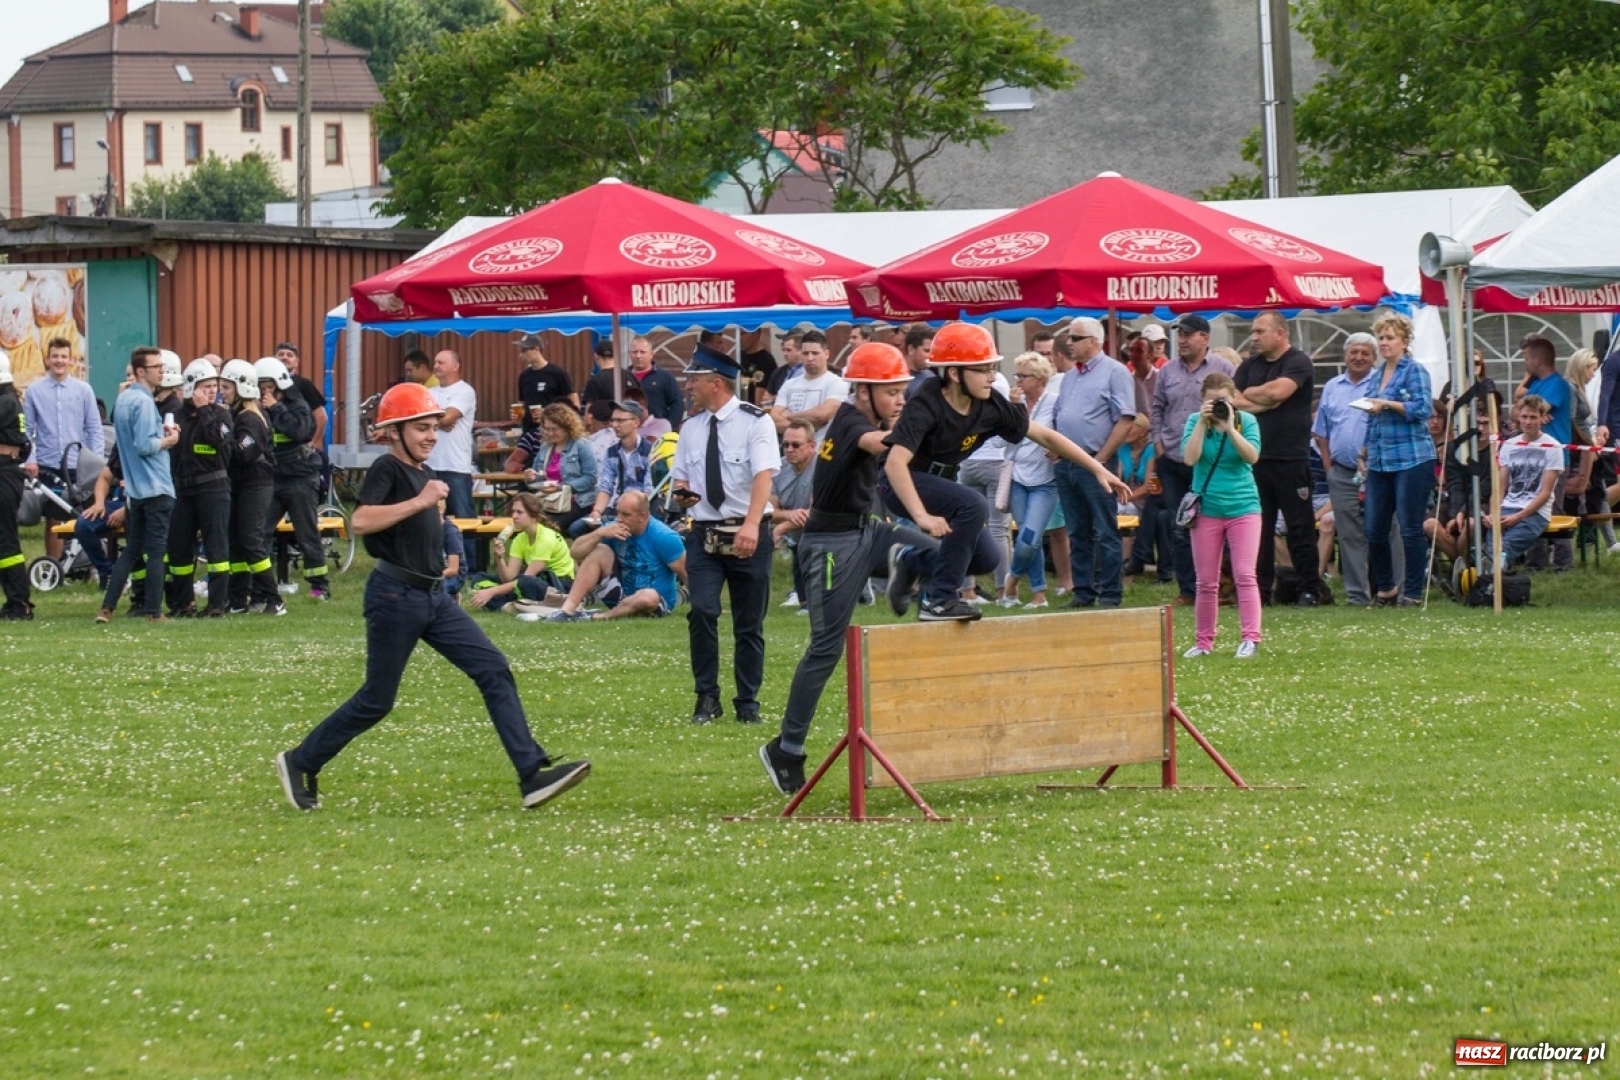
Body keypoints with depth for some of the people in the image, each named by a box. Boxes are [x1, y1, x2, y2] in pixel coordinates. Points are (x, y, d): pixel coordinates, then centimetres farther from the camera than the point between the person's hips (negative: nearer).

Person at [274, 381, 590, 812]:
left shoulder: (422, 472, 15)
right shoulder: (387, 470, -11)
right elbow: (361, 520, -29)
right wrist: (421, 501, -28)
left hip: (434, 596, 8)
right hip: (395, 596, -8)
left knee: (494, 671, -4)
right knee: (377, 700, 1)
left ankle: (532, 774, -10)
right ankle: (300, 762, 19)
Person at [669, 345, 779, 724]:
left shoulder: (755, 421, -8)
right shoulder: (692, 427, 9)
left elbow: (764, 475, -20)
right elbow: (680, 476, 21)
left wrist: (751, 525, -35)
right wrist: (682, 491, -5)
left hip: (748, 536, -3)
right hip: (704, 534, 3)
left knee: (749, 623, 4)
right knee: (701, 611, -14)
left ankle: (747, 704, 17)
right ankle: (707, 698, -3)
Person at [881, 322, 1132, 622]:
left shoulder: (990, 406, -10)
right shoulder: (926, 406, -30)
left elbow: (1044, 436, 0)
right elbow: (895, 463, -40)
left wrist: (1098, 469, -2)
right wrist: (921, 516, -50)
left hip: (938, 482, 8)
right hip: (903, 484, -8)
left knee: (985, 558, 3)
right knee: (973, 507, -29)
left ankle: (910, 564, 28)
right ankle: (937, 600, -21)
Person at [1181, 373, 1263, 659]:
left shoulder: (1246, 421, -1)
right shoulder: (1195, 421, 1)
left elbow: (1252, 456, -16)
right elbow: (1190, 458, -13)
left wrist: (1230, 428, -21)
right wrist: (1203, 423, -17)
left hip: (1243, 508, -2)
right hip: (1207, 509, 2)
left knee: (1245, 575, -11)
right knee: (1206, 582, 7)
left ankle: (1251, 638, -14)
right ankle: (1204, 641, 16)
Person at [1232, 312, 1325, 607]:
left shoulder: (1298, 363, -3)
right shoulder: (1250, 365, 15)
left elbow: (1278, 391, -18)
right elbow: (1234, 400, 4)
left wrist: (1249, 394, -1)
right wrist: (1264, 404, -10)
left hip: (1290, 459, -6)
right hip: (1255, 458, 6)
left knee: (1300, 526, -2)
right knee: (1257, 527, 5)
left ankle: (1309, 590, 1)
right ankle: (1260, 590, 8)